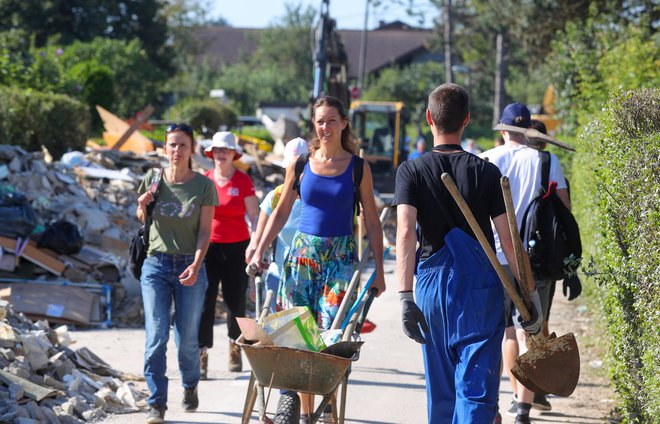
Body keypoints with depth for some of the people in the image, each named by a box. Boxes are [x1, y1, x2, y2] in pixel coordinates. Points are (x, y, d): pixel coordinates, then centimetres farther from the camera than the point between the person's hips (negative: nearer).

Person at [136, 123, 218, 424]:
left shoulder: (203, 185, -2)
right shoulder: (153, 180, 3)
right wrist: (142, 207, -7)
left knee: (187, 338, 4)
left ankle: (190, 388, 32)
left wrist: (196, 265, -16)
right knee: (156, 336, -8)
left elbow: (205, 231, -3)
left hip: (189, 266, -1)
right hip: (156, 265, 1)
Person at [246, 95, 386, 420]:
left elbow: (372, 222, 5)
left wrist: (379, 270, 1)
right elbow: (281, 211, 14)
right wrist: (259, 252, 6)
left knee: (332, 333, -15)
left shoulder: (358, 168, 2)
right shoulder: (300, 165, 7)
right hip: (303, 254, 2)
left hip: (341, 256, -2)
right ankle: (304, 411, 7)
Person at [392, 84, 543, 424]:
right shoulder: (486, 172, -1)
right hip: (482, 285, -1)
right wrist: (530, 294, 3)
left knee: (440, 390, 16)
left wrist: (405, 296, -18)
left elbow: (405, 233, -14)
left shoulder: (412, 171, 0)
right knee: (476, 391, -4)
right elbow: (508, 240, -3)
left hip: (433, 284, 1)